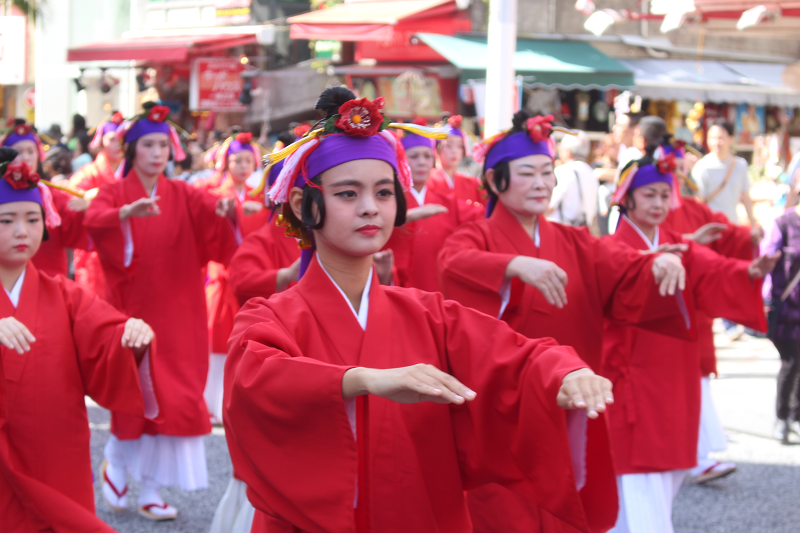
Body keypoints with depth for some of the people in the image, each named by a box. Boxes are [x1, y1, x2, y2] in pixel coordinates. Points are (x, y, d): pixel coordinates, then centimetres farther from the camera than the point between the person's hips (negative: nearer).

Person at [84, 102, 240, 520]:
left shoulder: (182, 195, 6)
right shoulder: (113, 193, -1)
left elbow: (210, 208, -13)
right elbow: (93, 220, -23)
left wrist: (226, 208, -37)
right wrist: (128, 212, -43)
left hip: (176, 311, 2)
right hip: (131, 309, -2)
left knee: (174, 398, -1)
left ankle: (151, 491, 7)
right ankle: (116, 460, 25)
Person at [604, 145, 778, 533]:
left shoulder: (680, 249, 9)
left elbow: (715, 274, -9)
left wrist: (749, 272, -28)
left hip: (673, 382, 7)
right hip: (630, 383, -6)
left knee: (663, 484, 16)